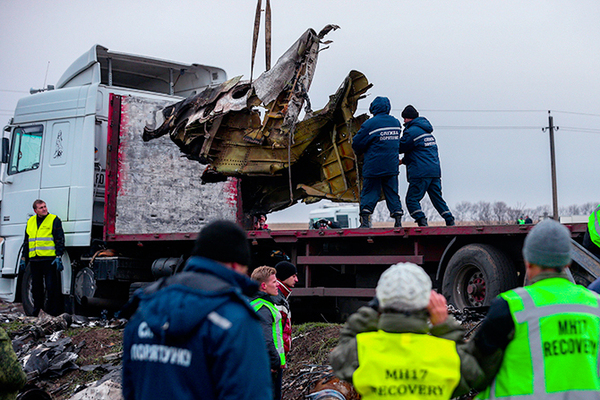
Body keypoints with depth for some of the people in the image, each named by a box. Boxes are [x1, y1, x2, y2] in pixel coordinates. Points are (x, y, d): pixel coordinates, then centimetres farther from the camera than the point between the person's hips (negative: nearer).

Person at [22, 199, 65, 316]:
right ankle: (37, 310, 21)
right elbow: (26, 242, 24)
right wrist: (24, 258, 21)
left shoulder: (54, 220, 0)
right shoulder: (30, 222, 17)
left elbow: (60, 240, -4)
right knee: (36, 287, 11)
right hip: (34, 260, 5)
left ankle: (53, 312, 1)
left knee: (51, 287, -4)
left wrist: (58, 256, -12)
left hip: (49, 259, -5)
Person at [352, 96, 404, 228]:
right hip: (392, 167, 4)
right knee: (392, 194, 10)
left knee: (369, 193, 3)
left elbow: (357, 144, -6)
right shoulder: (396, 123, 7)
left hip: (373, 167, -4)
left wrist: (358, 152, 16)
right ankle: (398, 221, 6)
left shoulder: (370, 124, -11)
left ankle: (365, 222, -2)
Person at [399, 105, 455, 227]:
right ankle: (450, 221, 6)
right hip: (435, 172, 8)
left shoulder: (411, 131, -8)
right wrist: (403, 161, 23)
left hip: (421, 173, -8)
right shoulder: (427, 131, 21)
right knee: (437, 199, 13)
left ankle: (422, 222, -16)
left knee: (412, 199, -4)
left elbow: (401, 147, -2)